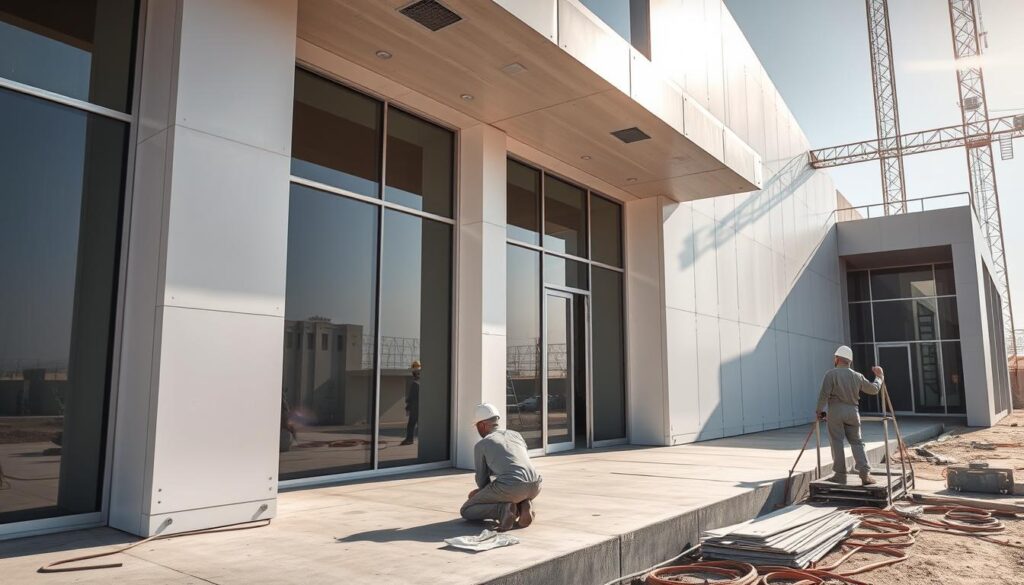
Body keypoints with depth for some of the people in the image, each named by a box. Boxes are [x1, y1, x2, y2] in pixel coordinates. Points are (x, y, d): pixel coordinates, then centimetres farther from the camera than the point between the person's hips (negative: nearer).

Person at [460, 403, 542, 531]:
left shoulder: (480, 445, 11)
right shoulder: (516, 435, 26)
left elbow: (482, 478, 18)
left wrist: (484, 494, 44)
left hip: (510, 486, -5)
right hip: (535, 486, 5)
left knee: (466, 511, 15)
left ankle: (502, 510, -8)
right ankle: (525, 506, 8)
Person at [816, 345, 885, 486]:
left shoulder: (831, 374, -6)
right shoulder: (857, 376, 8)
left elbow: (824, 394, -12)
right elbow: (873, 389, 19)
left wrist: (819, 410, 0)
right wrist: (879, 377, 36)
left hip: (835, 411, -4)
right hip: (852, 411, 4)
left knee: (837, 442, 1)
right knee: (856, 442, 9)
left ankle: (840, 474, 3)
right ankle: (865, 473, 0)